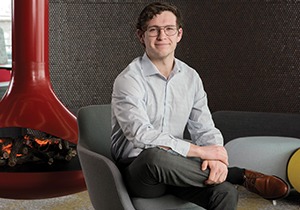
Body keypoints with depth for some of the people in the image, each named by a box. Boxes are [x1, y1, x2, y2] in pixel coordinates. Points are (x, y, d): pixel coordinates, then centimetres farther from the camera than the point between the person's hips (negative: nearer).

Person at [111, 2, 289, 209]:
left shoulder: (191, 77, 6)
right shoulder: (129, 80, -12)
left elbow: (205, 130, 4)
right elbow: (141, 136, -24)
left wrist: (215, 157, -19)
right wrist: (199, 151, -23)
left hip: (173, 170, 4)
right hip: (137, 171, -3)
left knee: (226, 192, -27)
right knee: (154, 156, -39)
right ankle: (242, 176, -20)